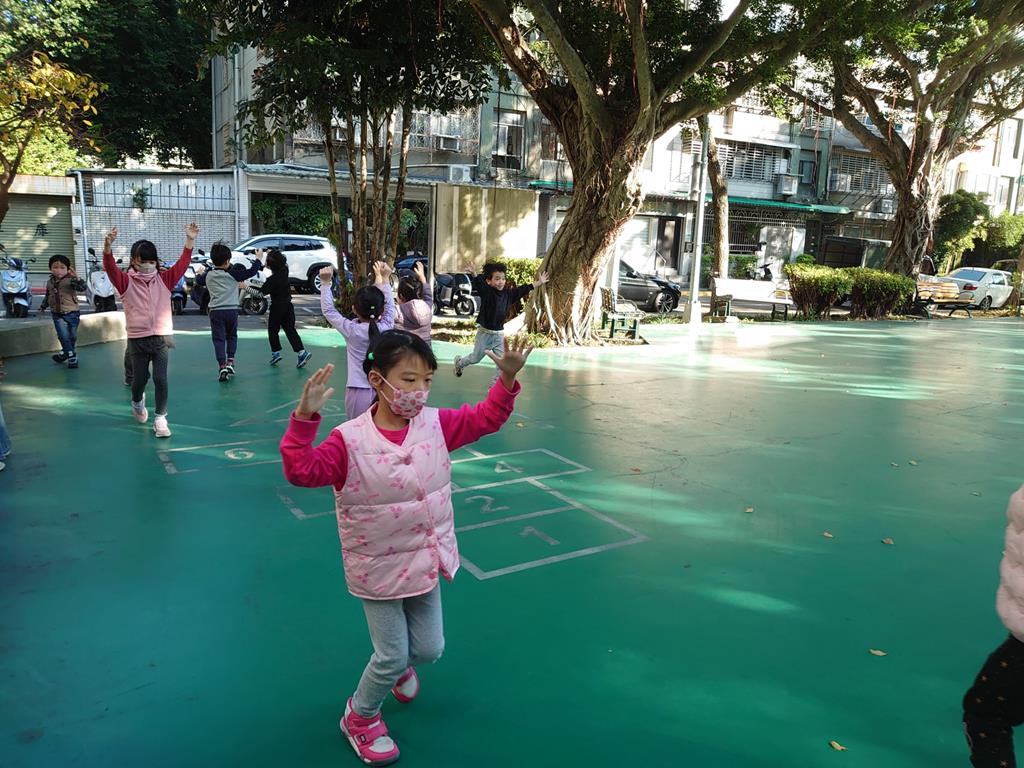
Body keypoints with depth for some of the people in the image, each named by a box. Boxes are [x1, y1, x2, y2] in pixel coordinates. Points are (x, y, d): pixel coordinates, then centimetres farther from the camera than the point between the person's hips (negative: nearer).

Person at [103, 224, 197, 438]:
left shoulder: (164, 280, 6)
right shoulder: (126, 282, 1)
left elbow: (182, 264, -3)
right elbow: (110, 268, -15)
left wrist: (190, 240, -14)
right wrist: (108, 246, -32)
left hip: (161, 337, 0)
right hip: (137, 339, 0)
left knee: (160, 379, -5)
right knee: (139, 379, 11)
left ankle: (160, 418, 4)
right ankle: (137, 403, 44)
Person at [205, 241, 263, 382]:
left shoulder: (209, 275, 4)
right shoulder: (232, 274, -5)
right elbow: (251, 271, -4)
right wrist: (258, 259, 11)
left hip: (215, 311, 1)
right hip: (232, 310, -1)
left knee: (218, 339, 1)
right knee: (232, 336, 20)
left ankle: (222, 366, -13)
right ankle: (230, 362, 9)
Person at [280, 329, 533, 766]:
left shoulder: (436, 424, -6)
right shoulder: (349, 441, -20)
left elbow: (485, 418, 1)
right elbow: (302, 470, -28)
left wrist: (507, 379, -12)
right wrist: (305, 418, -40)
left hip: (426, 561, 5)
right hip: (378, 569, -5)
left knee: (429, 649, 16)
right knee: (391, 656, 7)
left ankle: (399, 666, 54)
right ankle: (359, 718, 39)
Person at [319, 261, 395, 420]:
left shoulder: (351, 330, -7)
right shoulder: (386, 328, -4)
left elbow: (328, 310, 6)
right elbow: (389, 305, 15)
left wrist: (325, 283, 14)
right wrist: (384, 278, 24)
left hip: (358, 394, -2)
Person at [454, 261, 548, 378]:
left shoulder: (508, 294, -1)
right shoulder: (486, 292, -16)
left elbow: (522, 290, 5)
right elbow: (479, 283, -34)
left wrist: (539, 283, 4)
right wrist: (474, 275, -55)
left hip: (499, 334, 4)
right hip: (485, 332, -4)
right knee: (476, 358, 14)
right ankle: (459, 362, 43)